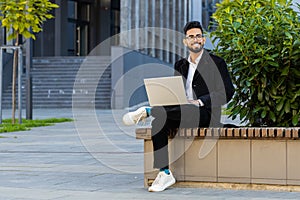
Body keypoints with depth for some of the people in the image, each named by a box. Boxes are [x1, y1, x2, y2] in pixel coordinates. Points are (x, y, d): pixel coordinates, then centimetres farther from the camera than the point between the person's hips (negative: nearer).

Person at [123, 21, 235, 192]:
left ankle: (148, 111, -21)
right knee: (159, 122, -26)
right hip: (182, 113, 5)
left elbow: (227, 93, -6)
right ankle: (165, 173, -28)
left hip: (205, 114, -5)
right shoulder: (180, 65, 20)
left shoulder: (216, 63, 4)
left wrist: (200, 101, -15)